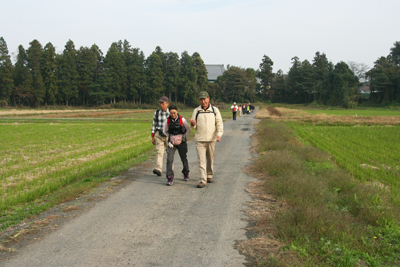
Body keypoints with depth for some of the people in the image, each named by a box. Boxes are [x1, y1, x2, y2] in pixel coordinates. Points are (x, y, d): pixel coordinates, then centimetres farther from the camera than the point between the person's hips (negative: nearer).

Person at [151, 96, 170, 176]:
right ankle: (158, 169, -25)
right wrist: (152, 137, 5)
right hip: (159, 135, 1)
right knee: (159, 152, -13)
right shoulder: (157, 113, 3)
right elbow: (154, 125, 7)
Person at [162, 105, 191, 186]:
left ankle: (186, 173, 38)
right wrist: (170, 137, 3)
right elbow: (164, 131, 10)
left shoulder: (182, 119, -10)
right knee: (169, 159, -13)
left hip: (181, 142, 0)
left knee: (184, 159, 12)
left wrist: (183, 137, -1)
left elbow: (188, 129, 4)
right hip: (171, 143, 1)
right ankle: (170, 178, -9)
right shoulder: (168, 120, -6)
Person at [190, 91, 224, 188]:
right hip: (200, 139, -1)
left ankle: (209, 176, 30)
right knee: (201, 160, -6)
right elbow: (193, 126, 8)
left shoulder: (215, 110, 5)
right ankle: (203, 180, -7)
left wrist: (219, 134, -13)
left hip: (211, 139, 1)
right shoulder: (196, 111, 5)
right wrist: (193, 124, -16)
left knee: (210, 159, 13)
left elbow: (219, 123, 2)